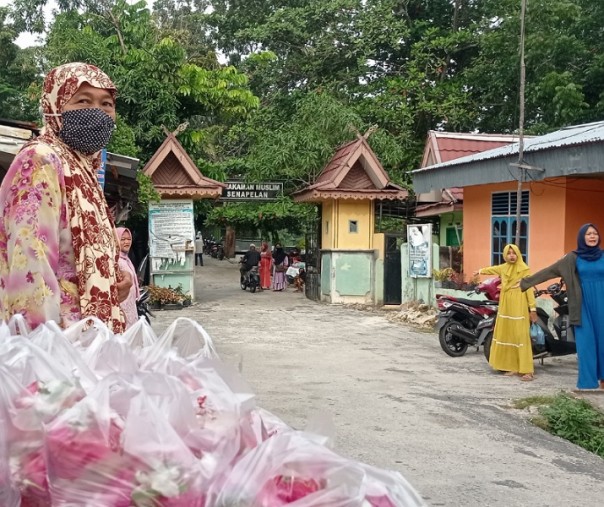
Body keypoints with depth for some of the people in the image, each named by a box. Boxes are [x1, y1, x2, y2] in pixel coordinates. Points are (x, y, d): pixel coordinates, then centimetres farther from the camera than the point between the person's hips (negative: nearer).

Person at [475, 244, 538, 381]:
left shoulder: (524, 270, -7)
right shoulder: (503, 268, 11)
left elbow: (529, 289, -9)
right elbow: (492, 269, 32)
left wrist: (533, 309, -14)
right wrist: (481, 271, 51)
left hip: (519, 307, -6)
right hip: (505, 306, 6)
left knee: (521, 337, -10)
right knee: (506, 336, 6)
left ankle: (526, 370, -10)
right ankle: (512, 367, 13)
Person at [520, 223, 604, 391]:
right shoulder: (573, 258, 2)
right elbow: (548, 271, 3)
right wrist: (526, 282, 2)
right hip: (584, 305, -1)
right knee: (586, 342, -1)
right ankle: (588, 381, 6)